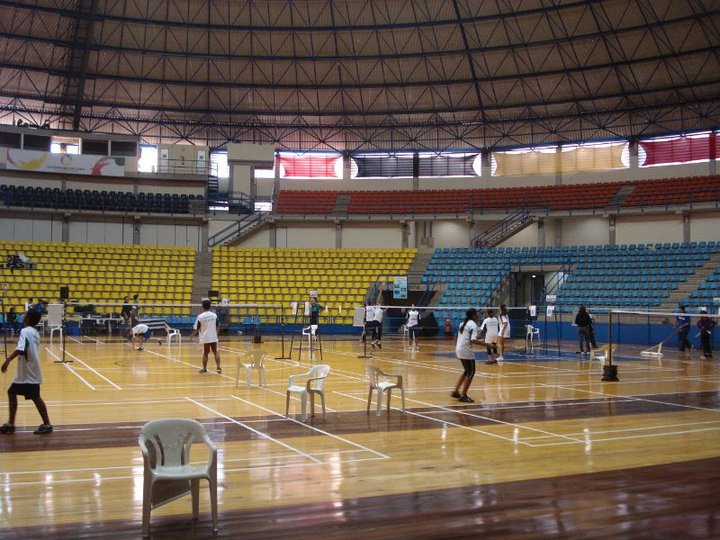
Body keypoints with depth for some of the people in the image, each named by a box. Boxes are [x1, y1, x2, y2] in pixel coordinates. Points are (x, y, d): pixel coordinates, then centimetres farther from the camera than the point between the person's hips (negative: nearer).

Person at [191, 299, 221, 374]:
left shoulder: (200, 316, -9)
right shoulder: (214, 315, -1)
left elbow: (196, 328, -3)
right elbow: (217, 327, 6)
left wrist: (192, 335, 14)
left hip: (205, 338, -2)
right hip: (213, 337, 2)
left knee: (205, 354, 8)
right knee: (216, 352, 8)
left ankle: (204, 369, 17)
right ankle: (218, 367, 5)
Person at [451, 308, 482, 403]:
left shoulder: (463, 324, 13)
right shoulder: (473, 325, -12)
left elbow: (458, 338, 18)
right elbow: (473, 340, -23)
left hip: (459, 349, 9)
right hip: (466, 351, -9)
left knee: (467, 372, 20)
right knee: (471, 373, 0)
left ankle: (456, 391, 18)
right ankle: (463, 396, -1)